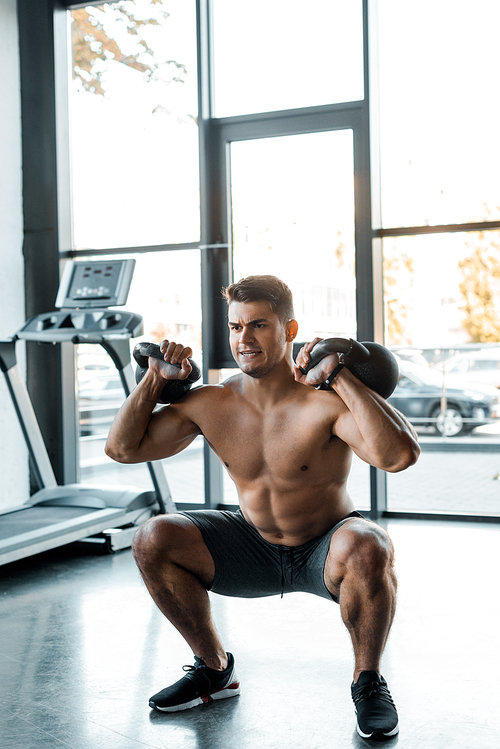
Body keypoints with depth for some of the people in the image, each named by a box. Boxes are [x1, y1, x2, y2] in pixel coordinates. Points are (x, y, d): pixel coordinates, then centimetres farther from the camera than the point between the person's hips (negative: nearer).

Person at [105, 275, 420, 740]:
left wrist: (341, 377, -38)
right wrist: (155, 378, -11)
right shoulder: (209, 405, -10)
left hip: (325, 550, -4)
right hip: (255, 549, 5)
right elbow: (122, 447, -3)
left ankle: (368, 681, -8)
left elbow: (399, 454, -42)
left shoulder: (325, 401, -24)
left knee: (368, 549, -38)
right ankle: (213, 668, 8)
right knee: (152, 540, -14)